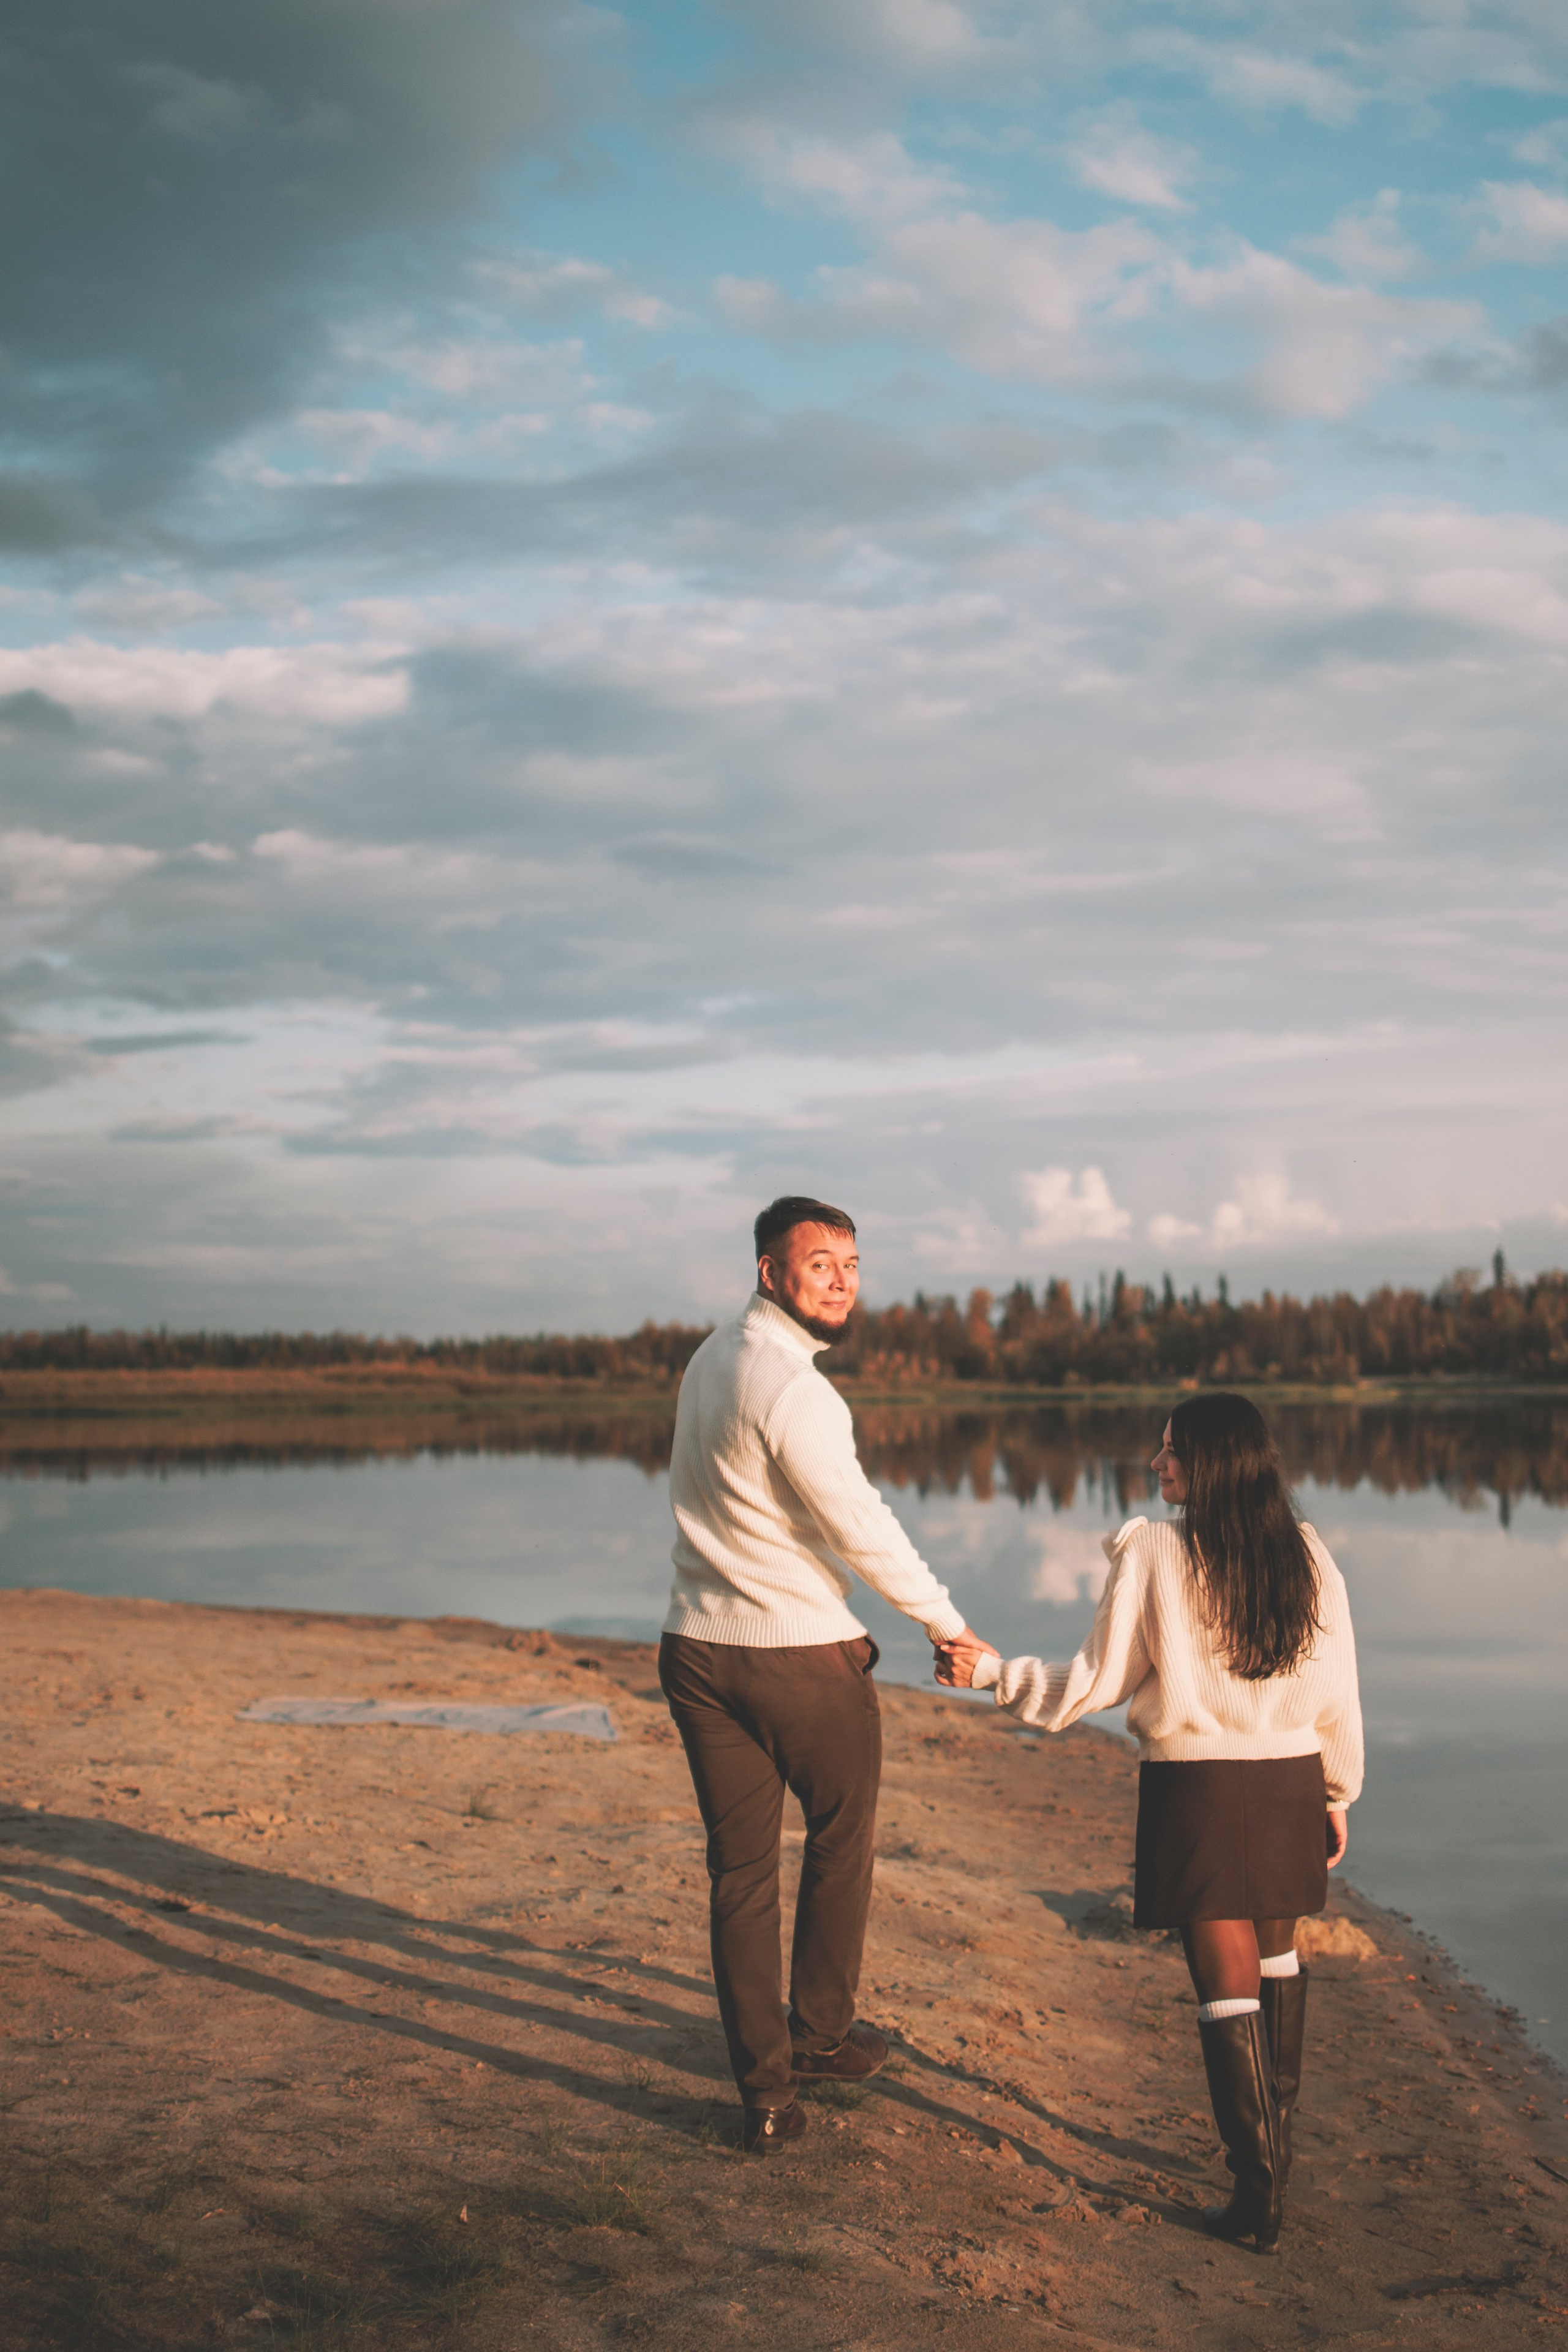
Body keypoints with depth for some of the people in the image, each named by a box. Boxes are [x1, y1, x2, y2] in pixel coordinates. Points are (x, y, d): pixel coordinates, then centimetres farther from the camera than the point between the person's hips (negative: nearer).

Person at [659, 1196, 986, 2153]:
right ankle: (821, 2035, 30)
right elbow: (863, 1530, -17)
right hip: (802, 1653, -7)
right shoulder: (794, 1388, -20)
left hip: (700, 1651, 7)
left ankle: (766, 2088, 11)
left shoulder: (712, 1357, 9)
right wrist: (949, 1622, -4)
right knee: (843, 1840, 17)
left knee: (740, 1869, 9)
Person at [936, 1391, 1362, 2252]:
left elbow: (1097, 1681, -8)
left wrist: (993, 1672, 4)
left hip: (1197, 1790, -4)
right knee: (1276, 1953, 24)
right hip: (1290, 1784, 4)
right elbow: (1337, 1692, 4)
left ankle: (1259, 2190, 3)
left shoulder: (1153, 1555, -12)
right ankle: (1275, 2128, 37)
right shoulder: (1307, 1556, -1)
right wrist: (1337, 1794, 16)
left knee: (1226, 1983, 2)